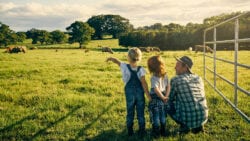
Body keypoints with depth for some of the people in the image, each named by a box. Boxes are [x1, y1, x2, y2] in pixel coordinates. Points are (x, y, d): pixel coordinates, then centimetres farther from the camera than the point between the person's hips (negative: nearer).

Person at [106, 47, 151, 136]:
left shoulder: (125, 67, -12)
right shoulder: (141, 69, -15)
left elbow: (116, 61, 3)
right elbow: (144, 83, -16)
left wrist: (110, 58, 24)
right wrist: (148, 95, -10)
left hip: (129, 93, 1)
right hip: (140, 94, -1)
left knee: (130, 112, 15)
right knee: (140, 113, 10)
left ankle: (130, 131, 25)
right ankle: (142, 131, 19)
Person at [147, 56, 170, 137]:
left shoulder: (154, 78, -18)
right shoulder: (165, 75, -1)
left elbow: (156, 90, -25)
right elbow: (168, 86, -2)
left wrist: (164, 97, -14)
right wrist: (165, 97, -5)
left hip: (155, 99, -5)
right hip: (162, 98, 5)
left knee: (155, 116, 7)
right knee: (163, 116, 16)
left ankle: (156, 132, 14)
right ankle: (163, 131, 26)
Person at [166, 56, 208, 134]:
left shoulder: (174, 80, -5)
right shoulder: (198, 78, 10)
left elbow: (171, 99, 9)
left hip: (187, 118, -4)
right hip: (202, 118, 5)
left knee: (168, 106, 21)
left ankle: (184, 126, 8)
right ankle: (198, 125, 17)